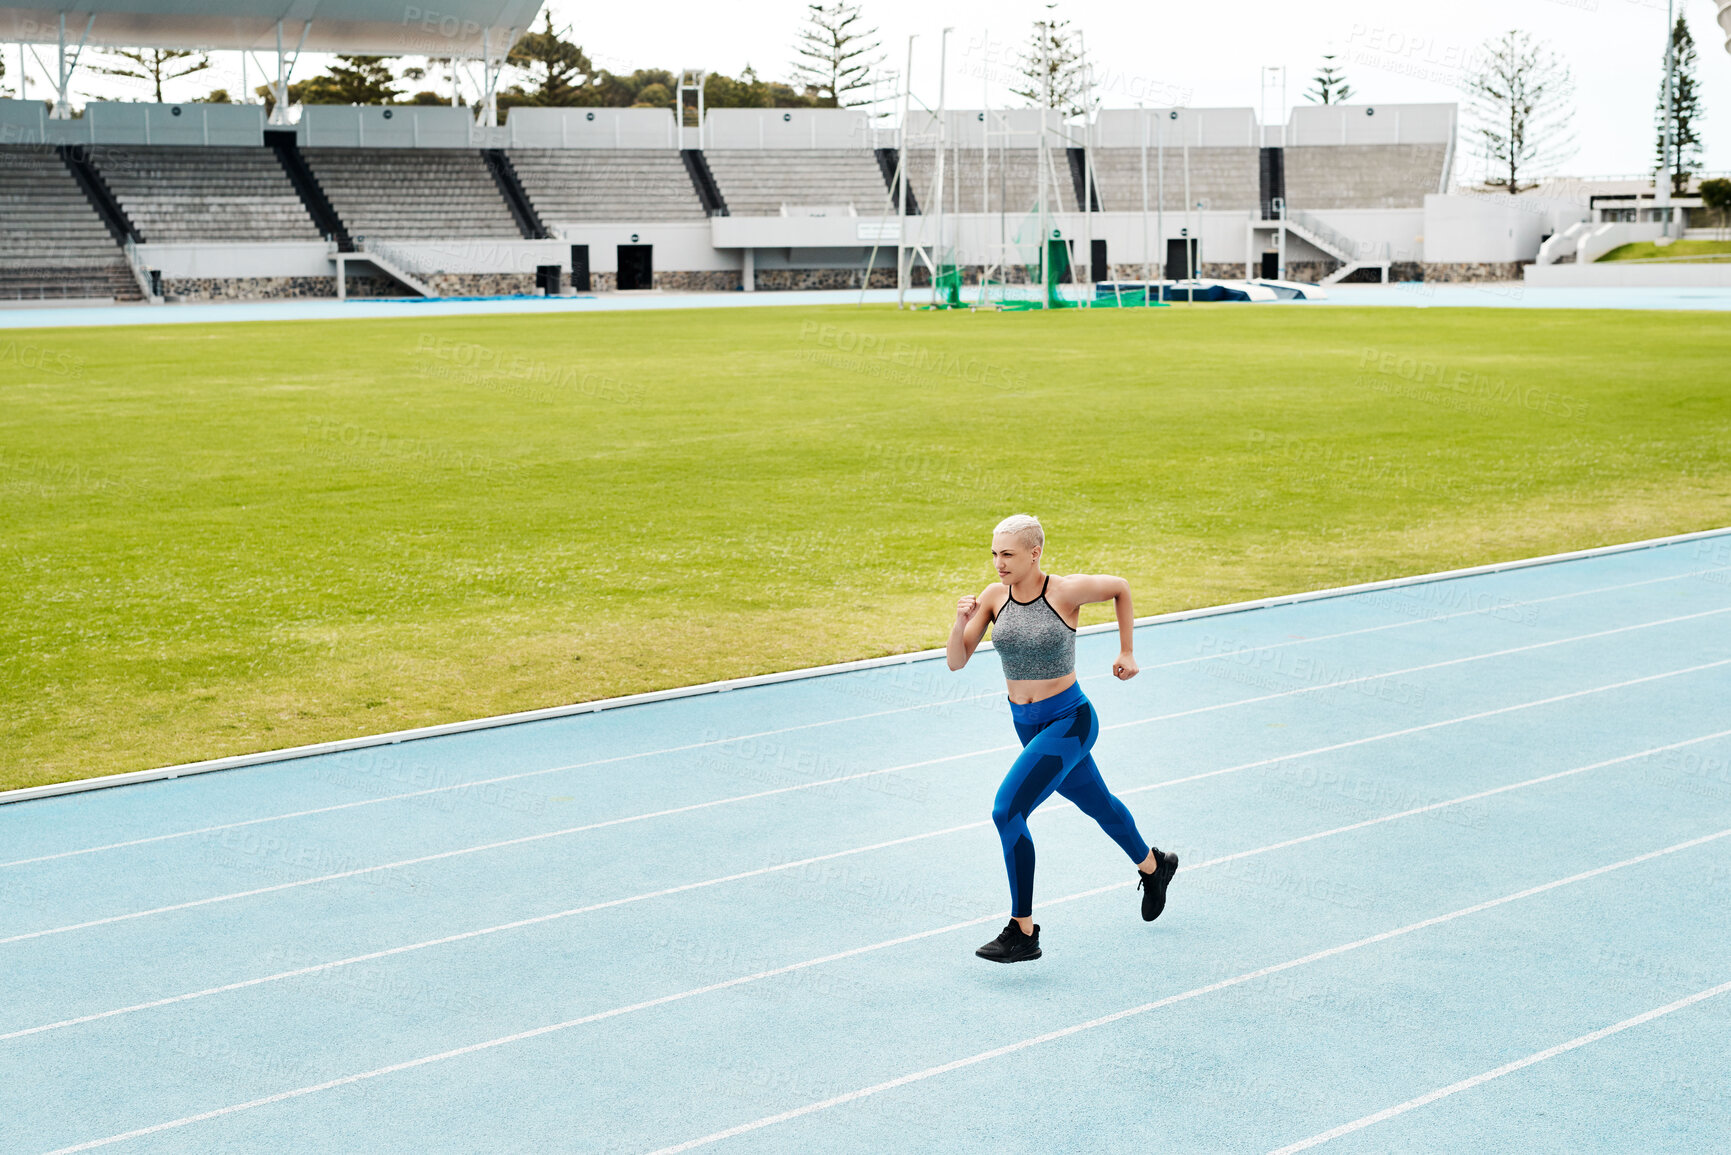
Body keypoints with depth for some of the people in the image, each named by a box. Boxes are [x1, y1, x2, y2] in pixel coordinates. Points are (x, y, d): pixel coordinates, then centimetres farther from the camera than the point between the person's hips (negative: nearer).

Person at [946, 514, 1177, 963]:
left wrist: (1127, 653, 6)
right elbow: (956, 661, -6)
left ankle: (1023, 933, -11)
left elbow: (1120, 588, 2)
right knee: (1094, 802, 26)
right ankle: (1153, 865, 54)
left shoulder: (1066, 591, -18)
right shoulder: (994, 596, -5)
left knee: (1007, 810, -20)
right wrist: (961, 622, -25)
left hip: (1069, 721, -6)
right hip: (1026, 723, 6)